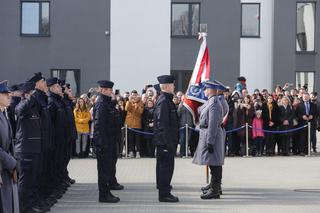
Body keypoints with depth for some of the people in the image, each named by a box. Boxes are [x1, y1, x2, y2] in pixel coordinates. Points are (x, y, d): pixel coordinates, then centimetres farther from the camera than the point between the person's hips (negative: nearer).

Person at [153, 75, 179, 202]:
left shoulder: (167, 100, 14)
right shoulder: (163, 101, -17)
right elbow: (162, 123, -22)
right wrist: (168, 142, -22)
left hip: (166, 141, 10)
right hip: (165, 141, -10)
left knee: (164, 166, 18)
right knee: (166, 166, -5)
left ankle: (164, 190, 29)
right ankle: (164, 194, 0)